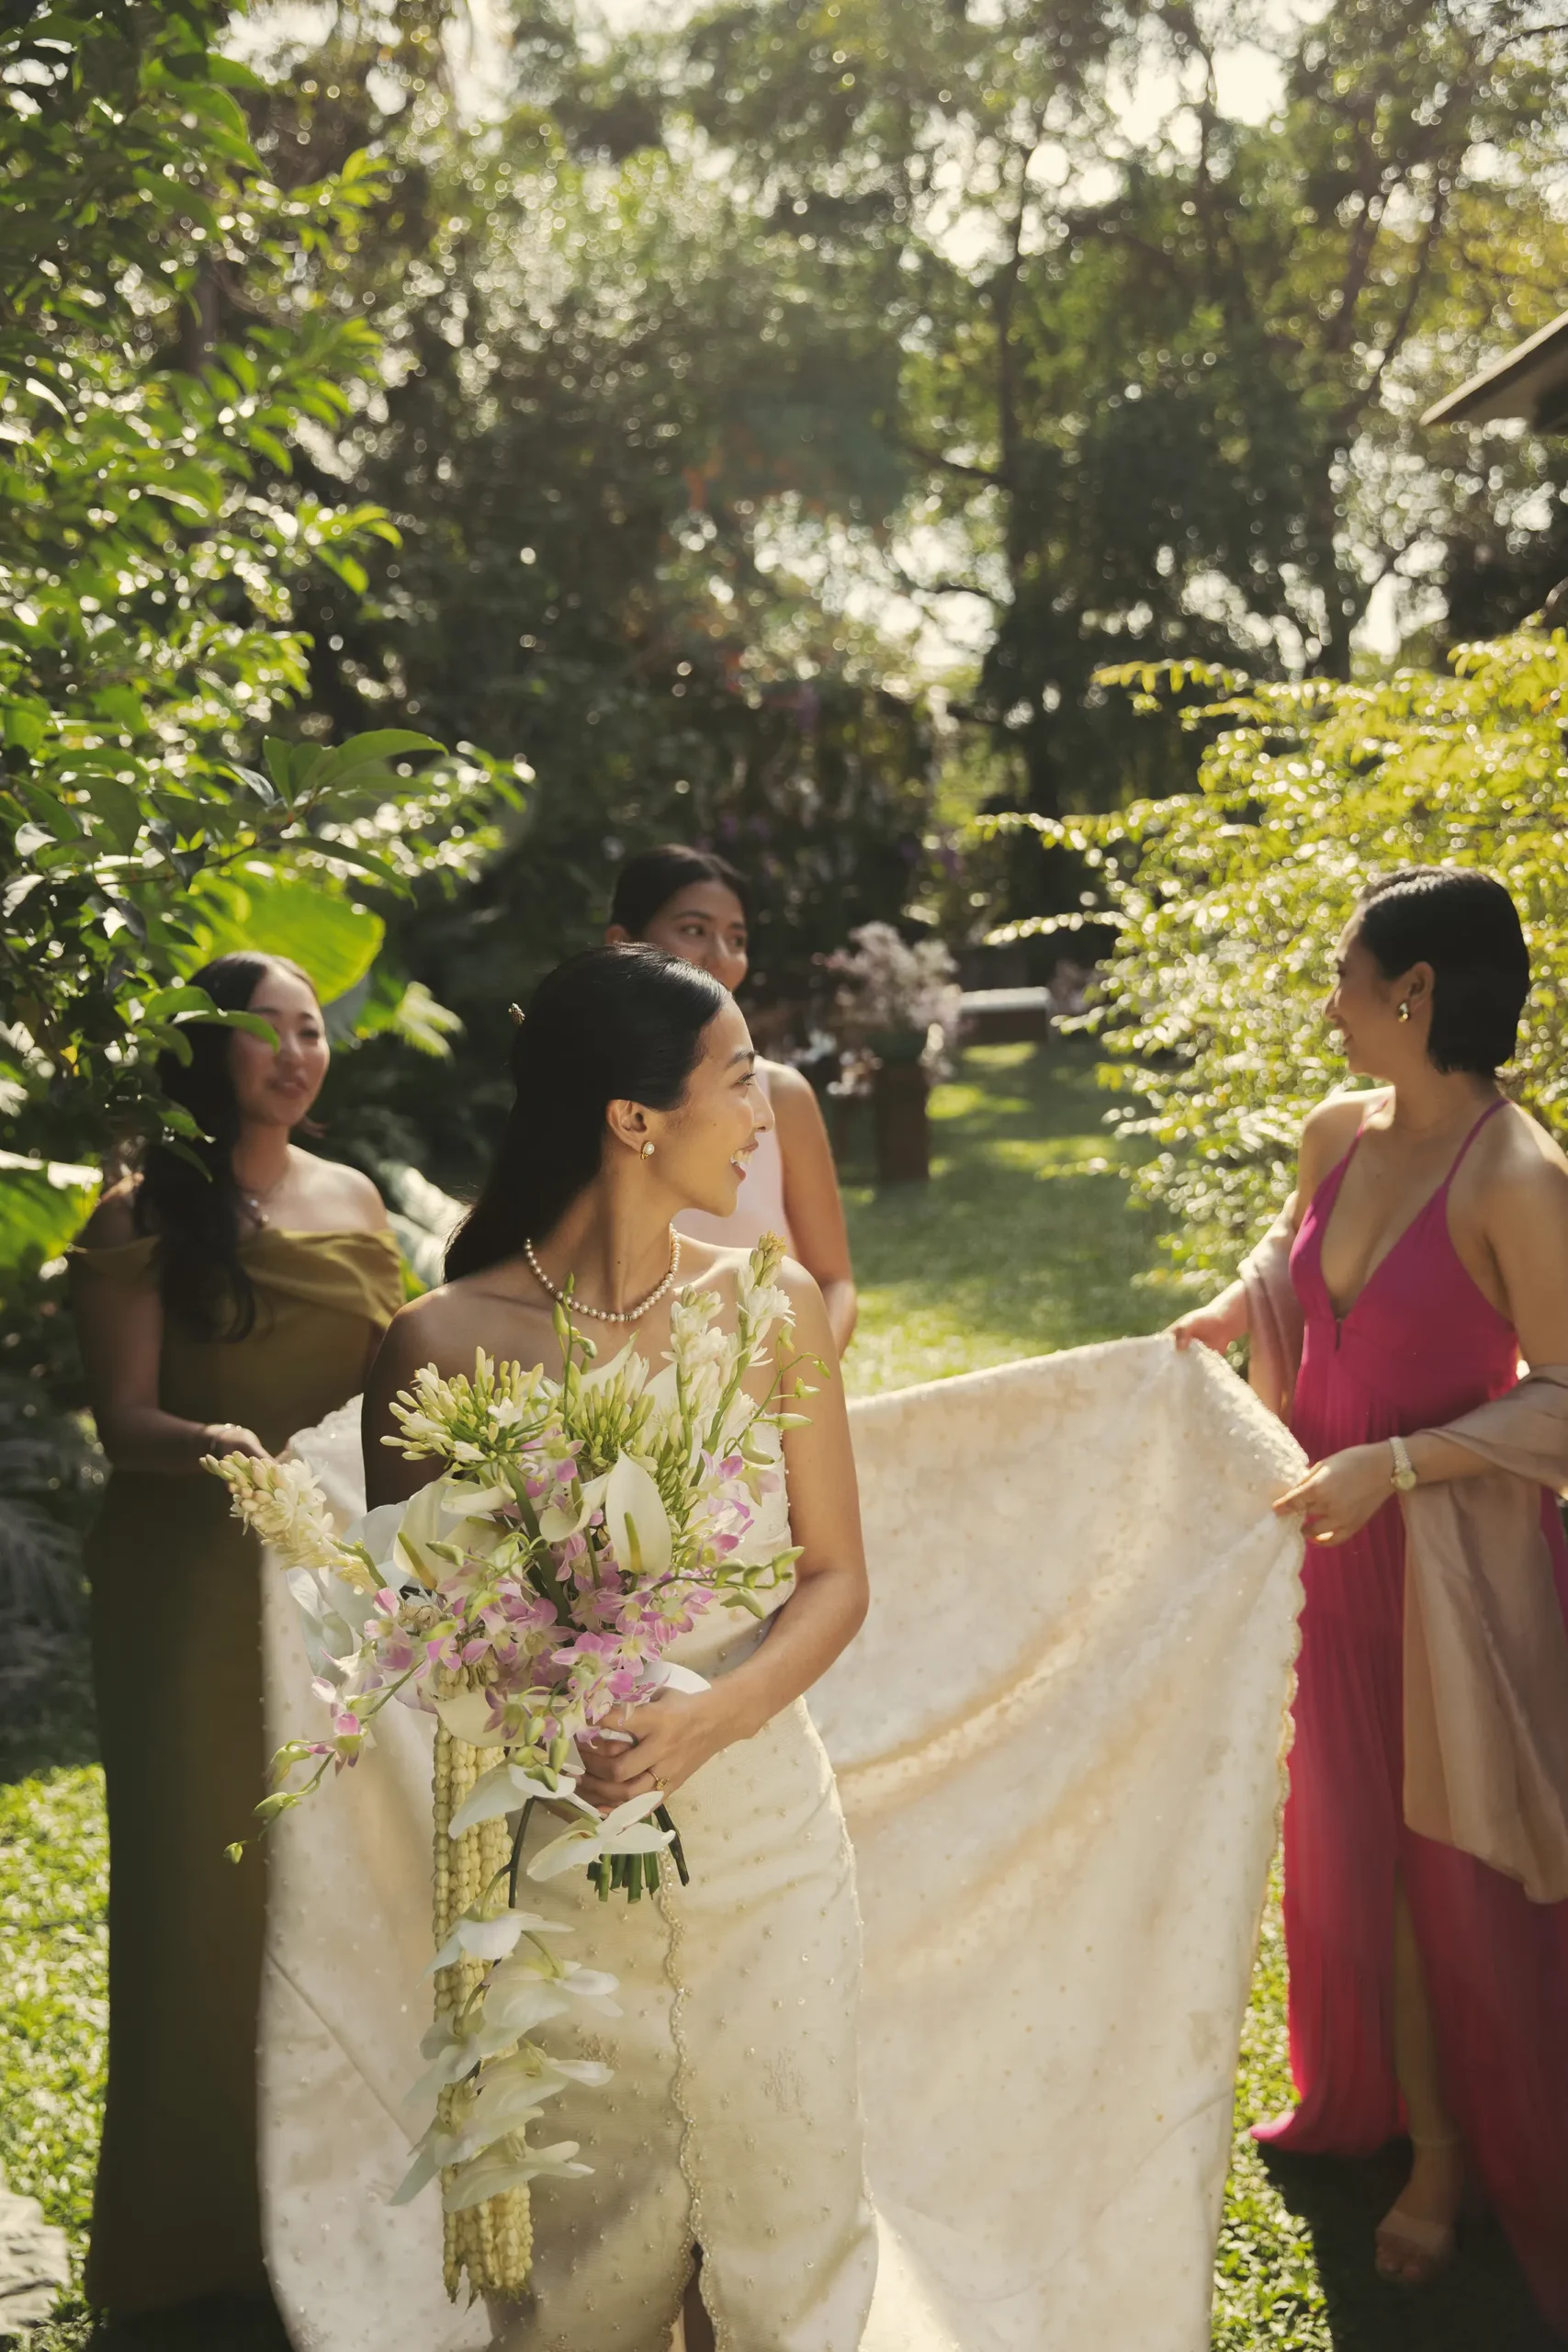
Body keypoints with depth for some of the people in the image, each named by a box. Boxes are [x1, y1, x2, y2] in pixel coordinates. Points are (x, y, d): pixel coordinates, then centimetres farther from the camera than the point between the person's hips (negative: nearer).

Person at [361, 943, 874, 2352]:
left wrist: (712, 1714, -16)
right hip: (558, 1849, -2)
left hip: (764, 1823, 3)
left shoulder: (773, 1310, 0)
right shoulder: (451, 1341, -9)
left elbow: (837, 1575, 3)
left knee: (789, 2204, 9)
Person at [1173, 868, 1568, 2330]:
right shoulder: (1337, 1135, 0)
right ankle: (1395, 2113, 39)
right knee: (1358, 1837, 19)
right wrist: (1232, 1313, 3)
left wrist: (1392, 1464, -27)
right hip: (1337, 1538, 7)